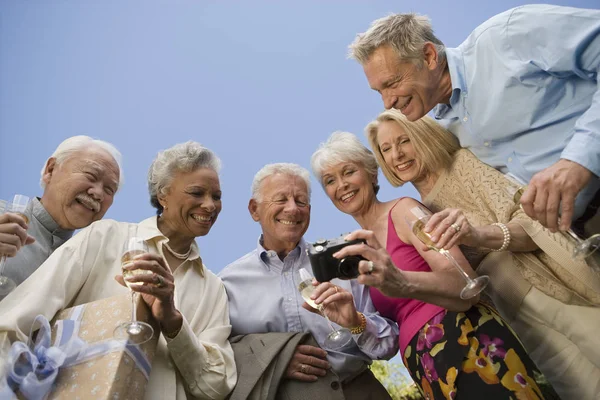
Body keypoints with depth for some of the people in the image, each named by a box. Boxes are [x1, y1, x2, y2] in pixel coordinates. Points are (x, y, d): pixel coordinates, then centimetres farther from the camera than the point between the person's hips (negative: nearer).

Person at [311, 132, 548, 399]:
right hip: (425, 368, 6)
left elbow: (468, 287, -18)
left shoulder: (403, 209, -5)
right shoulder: (360, 247, 14)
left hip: (468, 344, -6)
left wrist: (403, 284, -36)